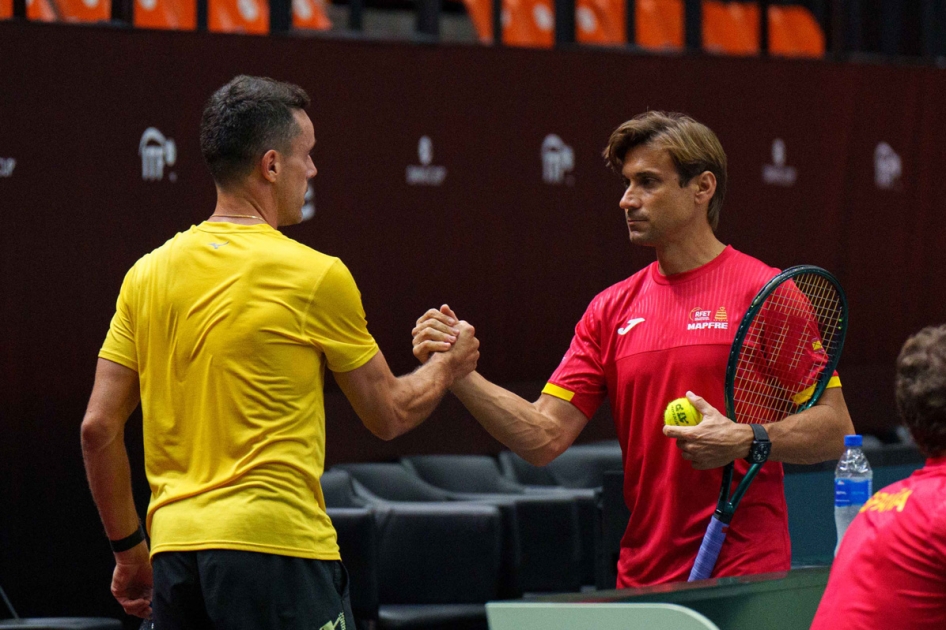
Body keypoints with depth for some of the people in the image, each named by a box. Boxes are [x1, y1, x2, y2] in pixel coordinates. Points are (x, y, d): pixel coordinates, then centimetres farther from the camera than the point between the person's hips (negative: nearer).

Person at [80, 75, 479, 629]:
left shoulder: (147, 273, 8)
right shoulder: (316, 276, -5)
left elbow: (99, 427, 7)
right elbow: (390, 415, 6)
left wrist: (129, 547, 18)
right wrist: (448, 366, 26)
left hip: (175, 548, 6)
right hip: (275, 547, -6)